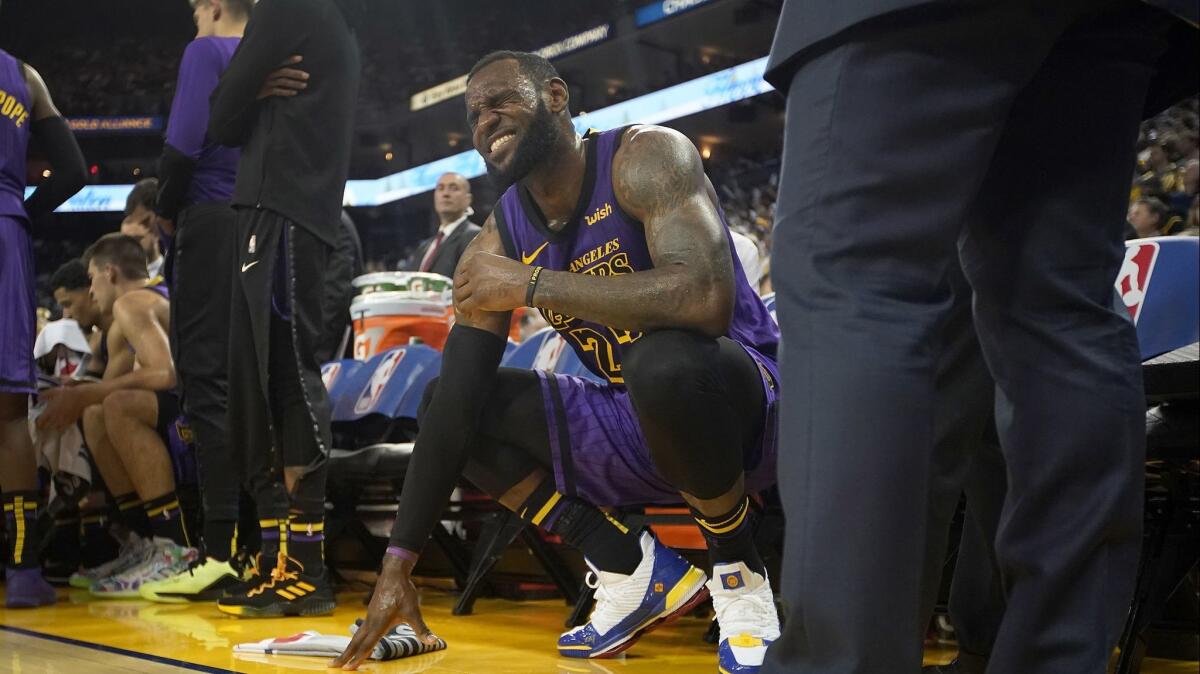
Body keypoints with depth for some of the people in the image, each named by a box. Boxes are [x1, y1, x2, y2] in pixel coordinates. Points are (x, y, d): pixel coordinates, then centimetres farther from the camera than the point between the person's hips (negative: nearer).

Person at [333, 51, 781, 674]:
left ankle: (740, 576, -12)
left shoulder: (646, 157, -18)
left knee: (666, 359, -39)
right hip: (635, 425, 7)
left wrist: (533, 285, -29)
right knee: (445, 402, 0)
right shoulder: (499, 240, -2)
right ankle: (638, 573, 1)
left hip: (740, 402, -7)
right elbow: (455, 404, -6)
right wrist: (398, 566, -12)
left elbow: (706, 298, -37)